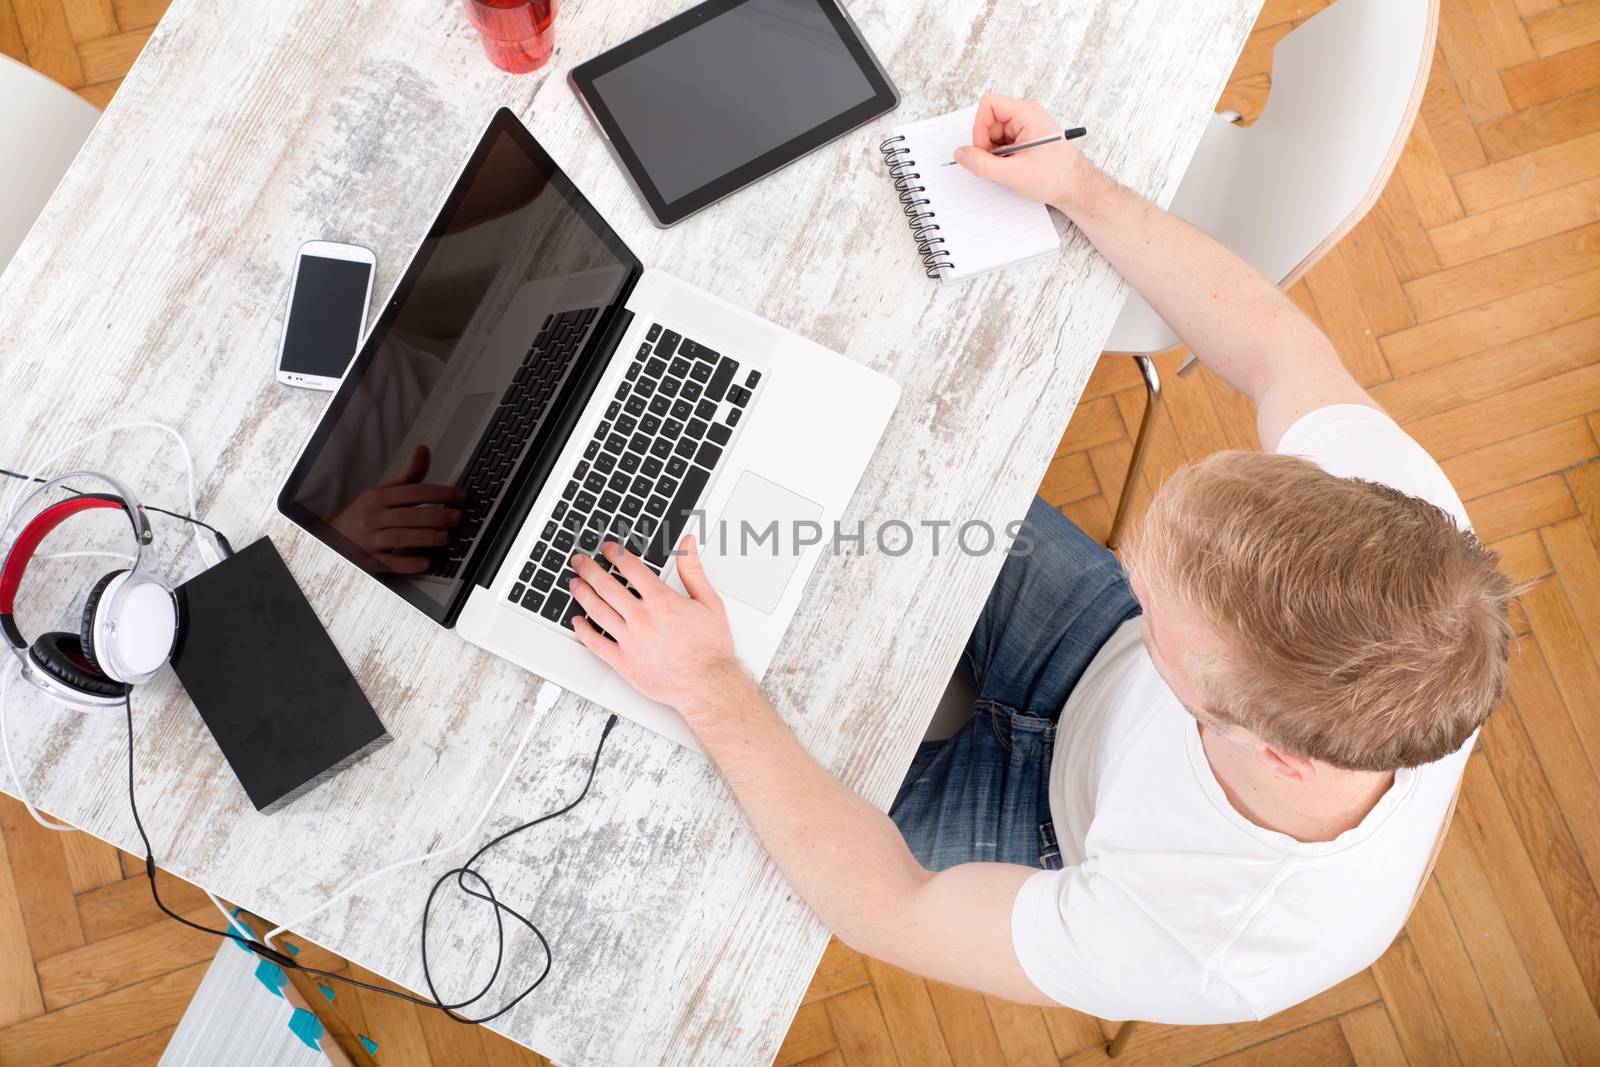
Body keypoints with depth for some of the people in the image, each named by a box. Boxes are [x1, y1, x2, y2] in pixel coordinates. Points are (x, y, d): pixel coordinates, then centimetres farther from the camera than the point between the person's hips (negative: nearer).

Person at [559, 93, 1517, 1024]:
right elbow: (1280, 352, -15)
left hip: (1063, 837, -3)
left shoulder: (1217, 950, -46)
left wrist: (713, 695, -32)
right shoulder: (1404, 509, -37)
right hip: (1113, 673, 4)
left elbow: (892, 914, -32)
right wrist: (1080, 187, -14)